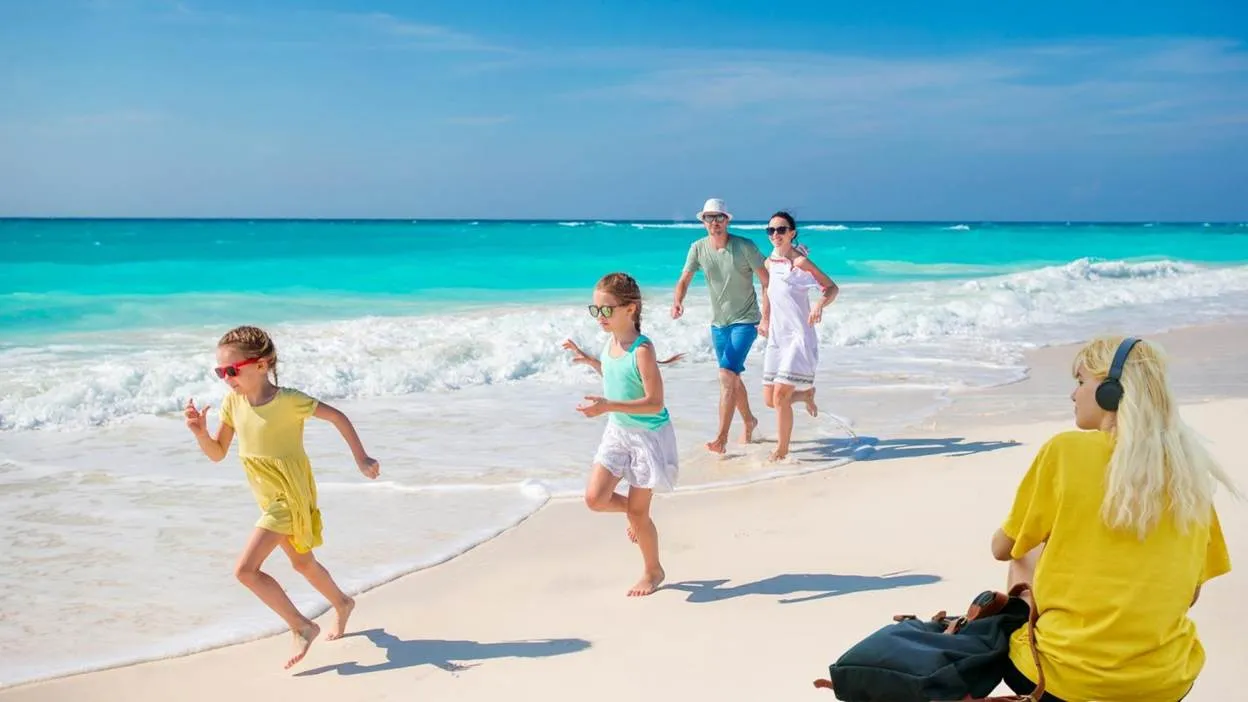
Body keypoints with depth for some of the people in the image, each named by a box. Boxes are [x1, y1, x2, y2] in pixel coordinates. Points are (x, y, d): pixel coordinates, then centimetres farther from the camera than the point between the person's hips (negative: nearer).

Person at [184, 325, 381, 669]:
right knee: (303, 563, 25)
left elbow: (337, 417, -13)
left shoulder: (287, 400, -23)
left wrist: (361, 459, -12)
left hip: (291, 497, -8)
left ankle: (302, 627, -2)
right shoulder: (233, 403, -5)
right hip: (270, 499, 8)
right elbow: (217, 453, 3)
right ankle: (342, 603, 50)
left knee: (245, 569, -16)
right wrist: (200, 432, -17)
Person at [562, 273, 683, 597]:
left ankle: (653, 571, 26)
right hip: (618, 432, 7)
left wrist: (608, 406, -34)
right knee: (595, 498, -4)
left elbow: (655, 403, -26)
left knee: (637, 512, 3)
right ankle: (635, 511, 28)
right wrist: (589, 360, 9)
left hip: (648, 434, -7)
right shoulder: (611, 342, 0)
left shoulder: (642, 350, -24)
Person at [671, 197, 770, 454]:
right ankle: (749, 421, 40)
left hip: (745, 321, -5)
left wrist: (766, 316, -17)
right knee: (732, 377, 17)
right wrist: (677, 302, -22)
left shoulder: (745, 247, -14)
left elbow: (768, 281, -10)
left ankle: (722, 439, -19)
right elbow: (684, 280, 0)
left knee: (727, 374, -18)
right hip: (718, 323, 5)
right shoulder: (698, 248, -3)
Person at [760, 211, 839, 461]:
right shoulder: (769, 263, 9)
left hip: (799, 335, -7)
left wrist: (819, 305, -28)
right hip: (776, 337, 7)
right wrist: (765, 322, 19)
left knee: (780, 395, -14)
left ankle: (782, 448, 2)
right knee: (770, 399, 7)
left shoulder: (799, 261, -11)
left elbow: (832, 287, -9)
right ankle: (806, 393, 37)